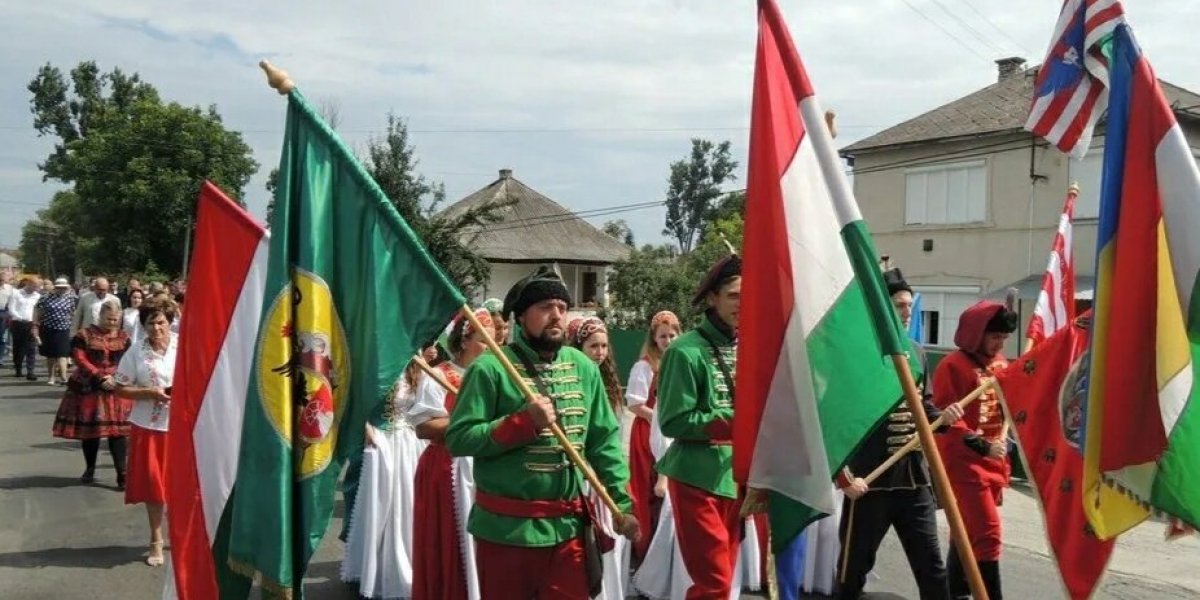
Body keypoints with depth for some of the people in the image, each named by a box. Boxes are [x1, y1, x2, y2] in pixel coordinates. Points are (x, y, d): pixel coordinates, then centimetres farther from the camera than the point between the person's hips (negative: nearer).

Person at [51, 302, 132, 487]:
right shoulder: (84, 335, -1)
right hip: (89, 389, -1)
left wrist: (116, 378, -14)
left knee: (117, 430, -4)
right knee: (89, 430, 7)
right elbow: (80, 359, -10)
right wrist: (100, 377, -18)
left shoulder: (124, 338, 7)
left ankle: (122, 473, -6)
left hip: (116, 390, 1)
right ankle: (89, 470, 23)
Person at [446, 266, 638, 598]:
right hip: (506, 528, -4)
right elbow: (457, 439, -14)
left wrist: (621, 503, 4)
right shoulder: (490, 367, -10)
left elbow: (604, 440, 9)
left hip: (568, 526, 4)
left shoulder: (584, 367, 6)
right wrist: (523, 422, -22)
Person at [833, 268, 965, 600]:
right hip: (870, 483, -6)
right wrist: (844, 475, -15)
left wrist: (942, 417, -3)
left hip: (915, 481, 6)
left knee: (932, 567, 11)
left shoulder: (917, 352, 9)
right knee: (854, 570, 8)